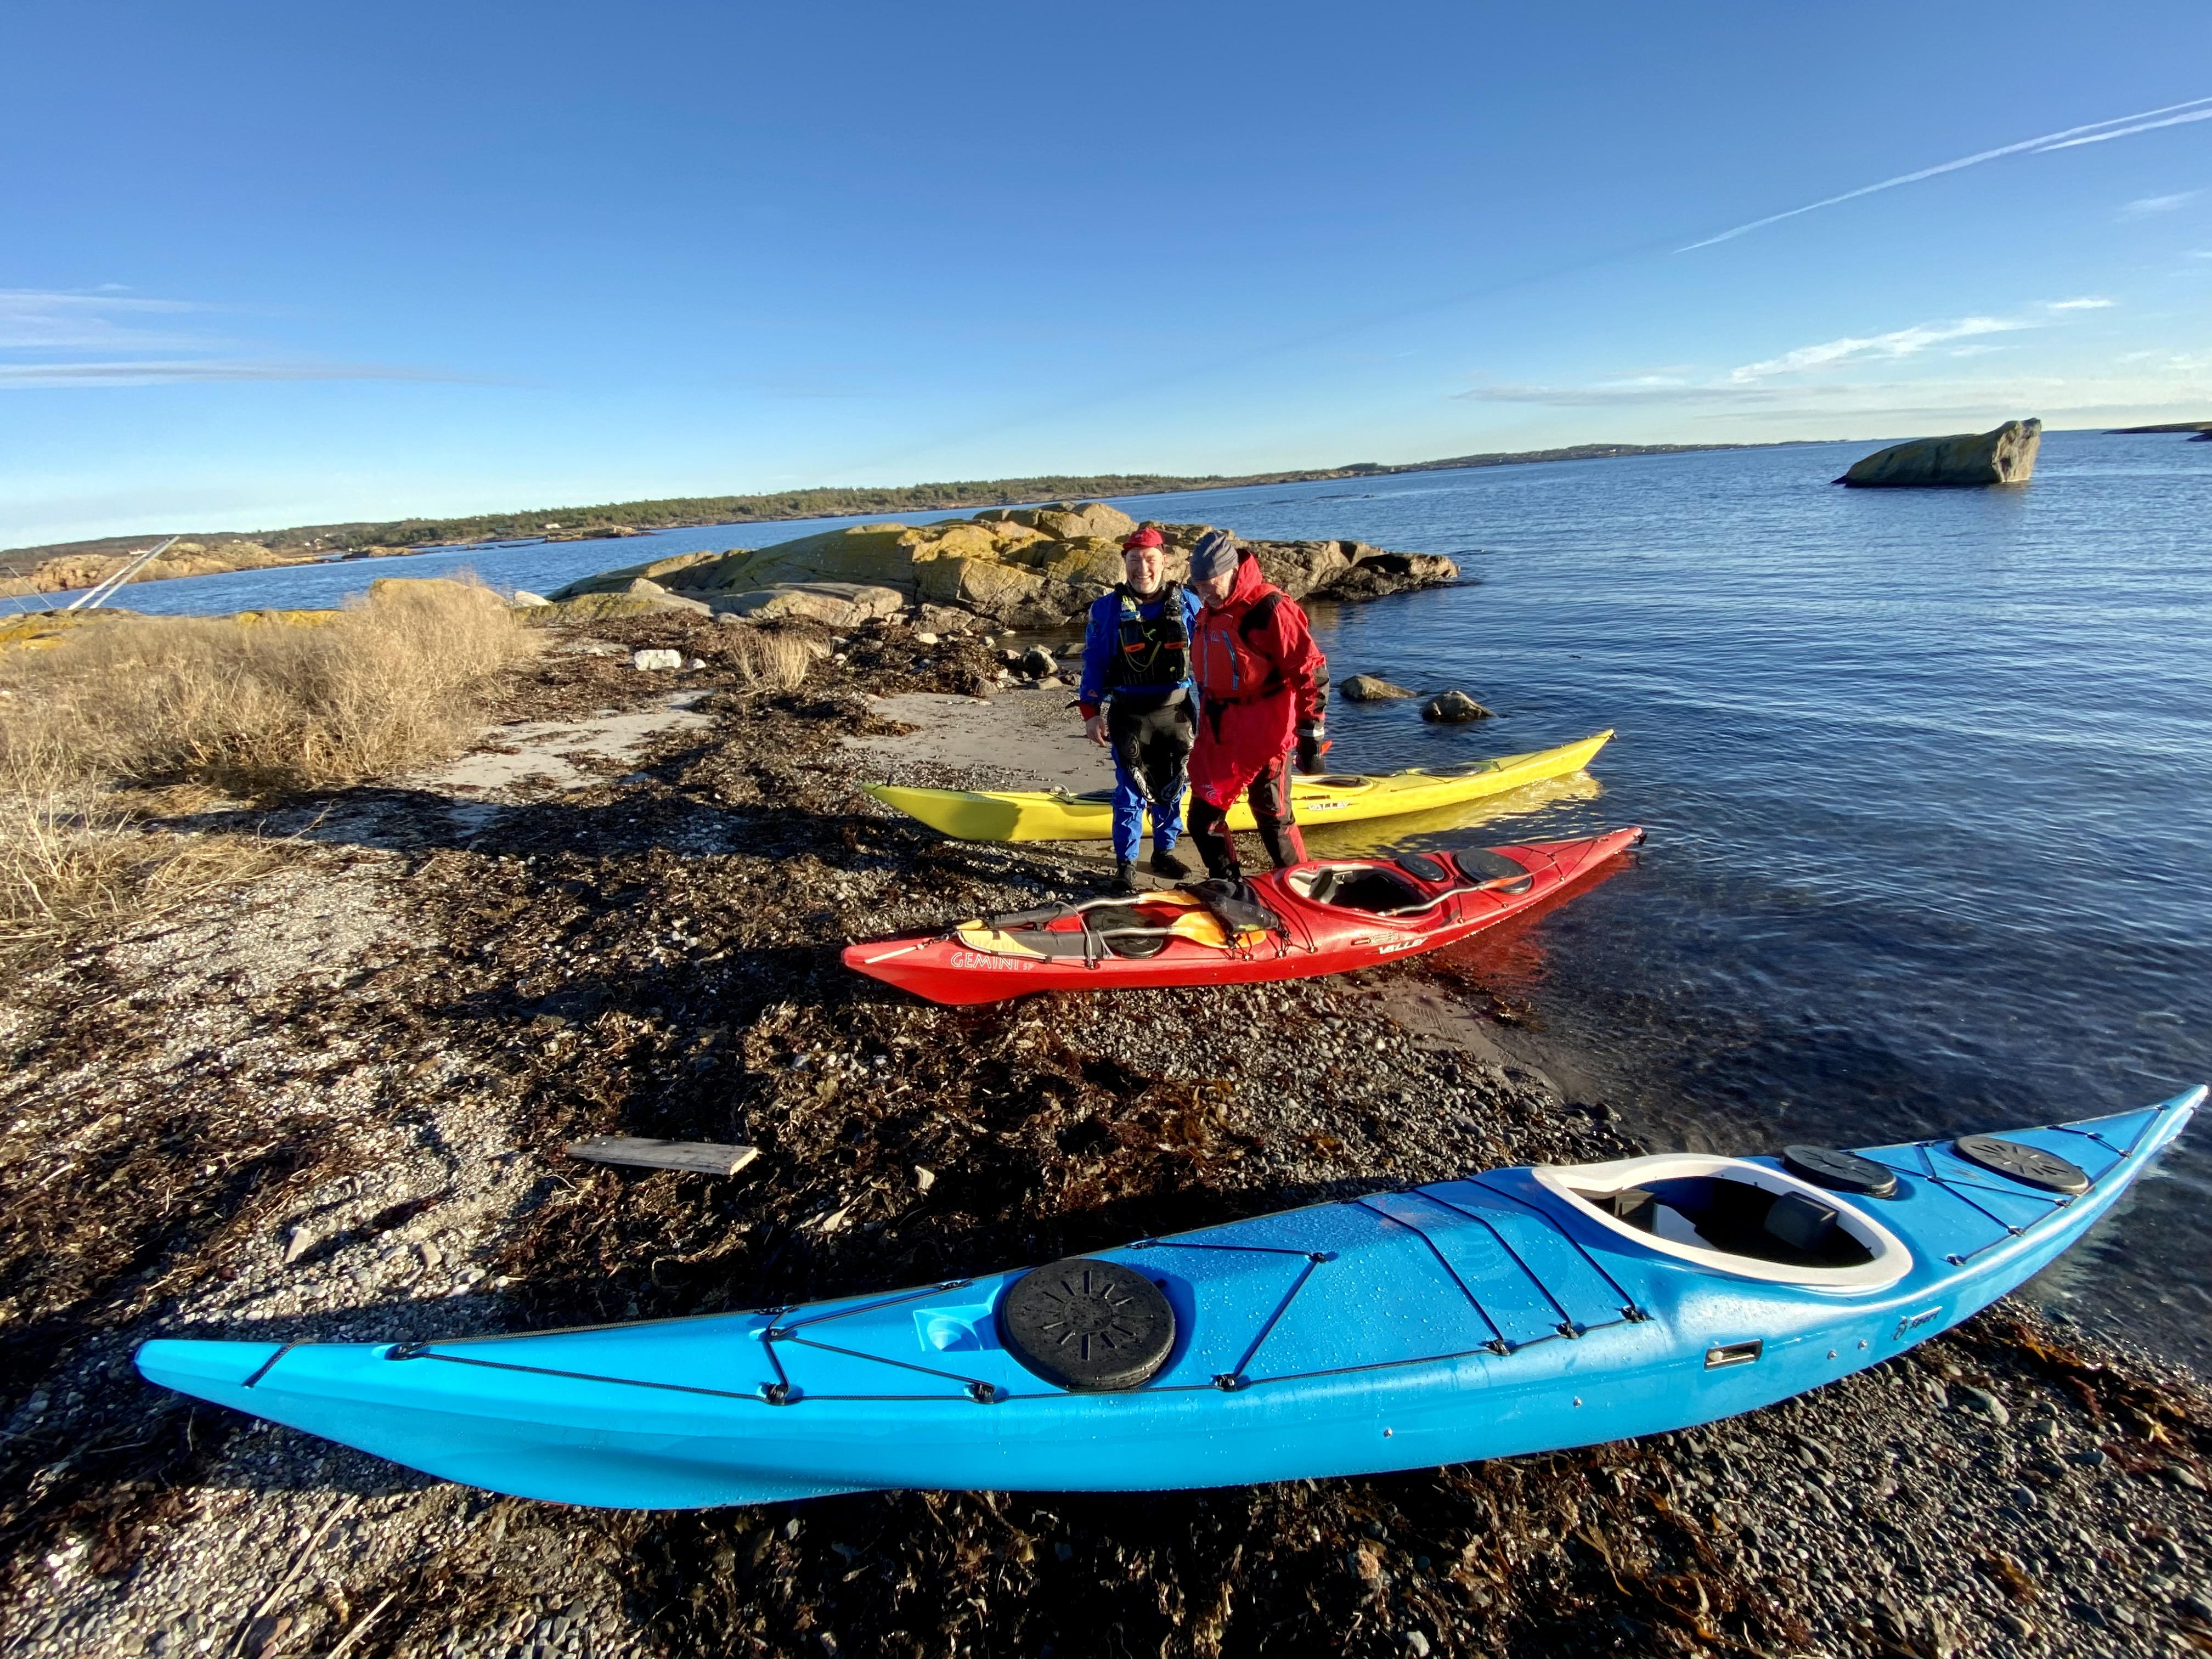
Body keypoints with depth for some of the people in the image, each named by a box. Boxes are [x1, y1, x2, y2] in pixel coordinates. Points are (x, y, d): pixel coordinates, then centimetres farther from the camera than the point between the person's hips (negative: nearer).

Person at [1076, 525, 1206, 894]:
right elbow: (1094, 663, 1)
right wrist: (1092, 714, -4)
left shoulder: (1187, 604, 1)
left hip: (1176, 712, 2)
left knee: (1172, 788, 12)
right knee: (1131, 792, -1)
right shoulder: (1107, 608, -3)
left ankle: (1164, 852, 30)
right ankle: (1125, 864, 11)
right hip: (1129, 715, -2)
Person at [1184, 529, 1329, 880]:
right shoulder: (1210, 611, 10)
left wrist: (1311, 735, -16)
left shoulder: (1270, 608, -16)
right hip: (1218, 733, 8)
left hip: (1262, 736, -8)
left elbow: (1311, 671, -16)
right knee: (1203, 819, 11)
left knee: (1274, 822, 1)